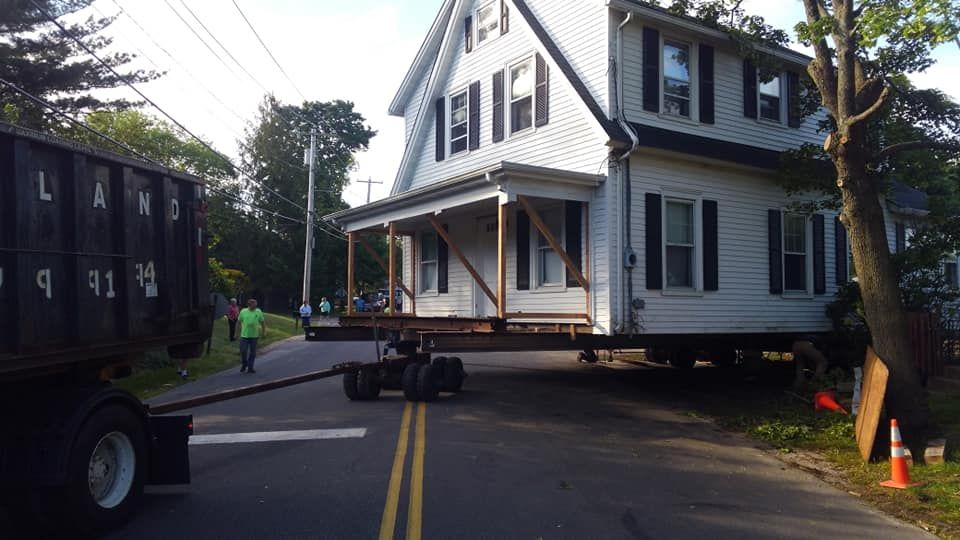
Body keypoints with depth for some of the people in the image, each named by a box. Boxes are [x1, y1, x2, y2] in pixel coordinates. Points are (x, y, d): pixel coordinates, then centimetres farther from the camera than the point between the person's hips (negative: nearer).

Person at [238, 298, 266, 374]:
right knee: (243, 351, -2)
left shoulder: (259, 312, 2)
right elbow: (239, 322, 7)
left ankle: (250, 368, 16)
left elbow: (262, 322, 9)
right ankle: (244, 364, 24)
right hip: (244, 335, -1)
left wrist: (264, 331, 5)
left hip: (254, 335, 1)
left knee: (252, 352, 5)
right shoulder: (243, 311, 0)